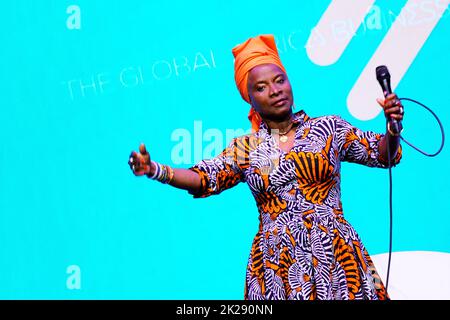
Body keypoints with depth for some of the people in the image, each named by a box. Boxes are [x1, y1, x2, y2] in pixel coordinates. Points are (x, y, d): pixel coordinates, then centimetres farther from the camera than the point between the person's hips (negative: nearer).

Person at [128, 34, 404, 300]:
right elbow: (203, 179, 0)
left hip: (334, 257, 0)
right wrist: (154, 170, -15)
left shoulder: (329, 128, 6)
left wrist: (393, 127, -15)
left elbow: (383, 154, 6)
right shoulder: (244, 148, 8)